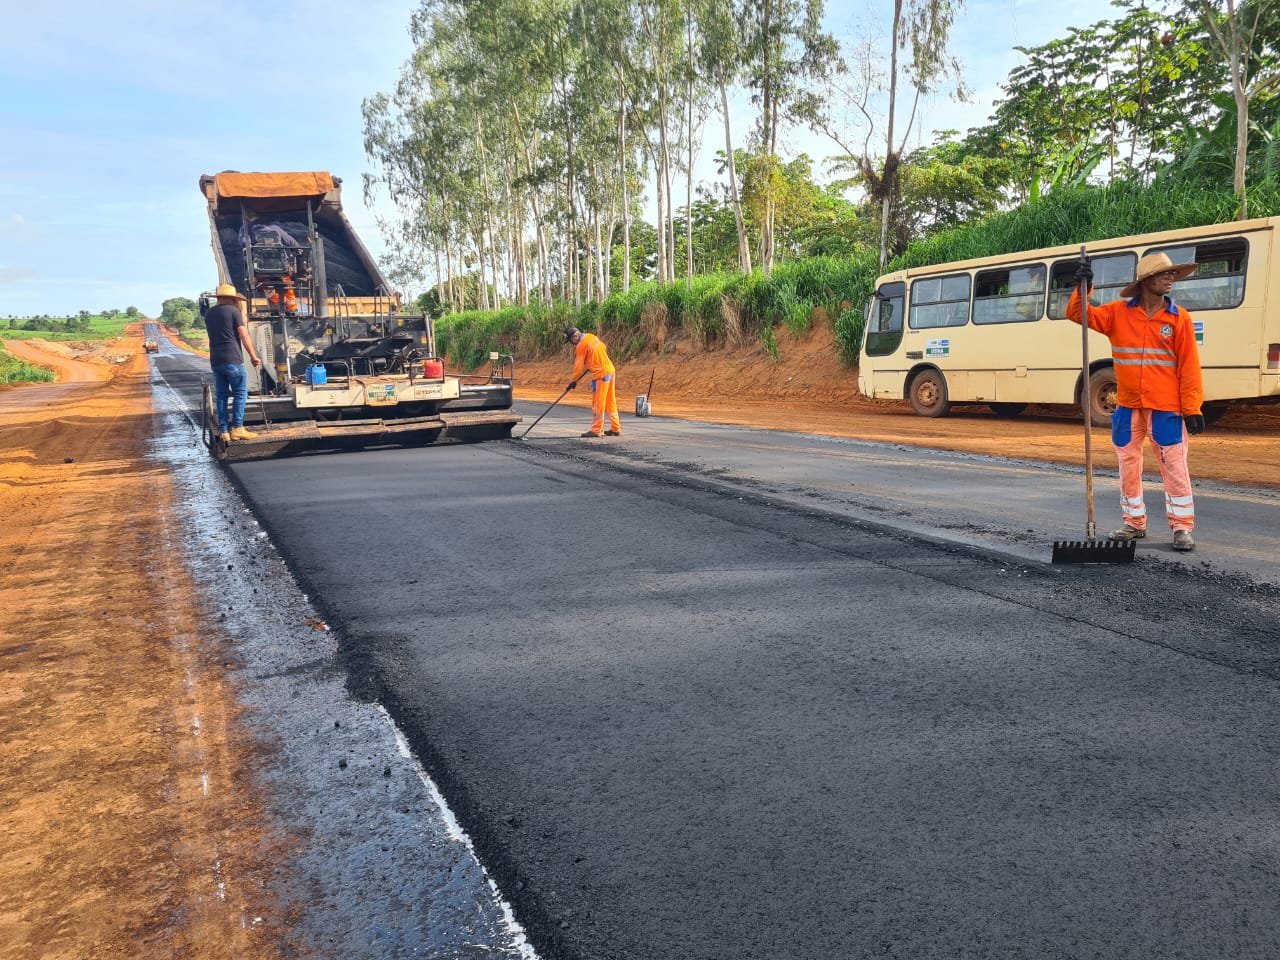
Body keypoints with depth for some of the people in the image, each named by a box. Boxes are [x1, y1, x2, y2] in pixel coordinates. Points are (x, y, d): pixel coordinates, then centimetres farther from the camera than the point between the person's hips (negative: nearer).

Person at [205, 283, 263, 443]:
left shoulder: (209, 314, 14)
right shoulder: (233, 311, -4)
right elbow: (244, 336, -8)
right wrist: (253, 356, -4)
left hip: (215, 360, 6)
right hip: (232, 359, -6)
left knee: (221, 395, 7)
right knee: (240, 393, 0)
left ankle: (224, 431, 6)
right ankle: (237, 428, -6)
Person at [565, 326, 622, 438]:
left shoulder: (581, 345, -12)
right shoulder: (592, 337, 11)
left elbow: (579, 365, -9)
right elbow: (603, 347, 23)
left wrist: (574, 381, -1)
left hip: (601, 374, -9)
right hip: (610, 370, 9)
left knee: (598, 403, -3)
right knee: (610, 402, 12)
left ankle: (595, 430, 0)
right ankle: (616, 429, 16)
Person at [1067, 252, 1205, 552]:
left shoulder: (1179, 317, -2)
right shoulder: (1119, 312, 1)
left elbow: (1189, 366, -3)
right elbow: (1079, 315, 0)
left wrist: (1192, 408, -6)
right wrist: (1082, 288, -19)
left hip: (1166, 406, -2)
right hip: (1128, 405, 2)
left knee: (1174, 465, -1)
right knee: (1128, 465, 11)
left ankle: (1182, 527, 8)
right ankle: (1134, 522, 24)